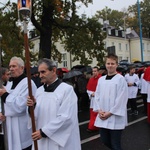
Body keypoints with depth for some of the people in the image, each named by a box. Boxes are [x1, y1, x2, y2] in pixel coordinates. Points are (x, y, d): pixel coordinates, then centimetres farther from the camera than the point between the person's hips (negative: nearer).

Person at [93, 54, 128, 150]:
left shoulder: (120, 79, -9)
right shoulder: (101, 79, 8)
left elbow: (121, 100, -13)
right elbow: (97, 96, 9)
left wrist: (110, 113, -13)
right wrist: (99, 110, -4)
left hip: (115, 117, -5)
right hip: (102, 117, 6)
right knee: (105, 140, 16)